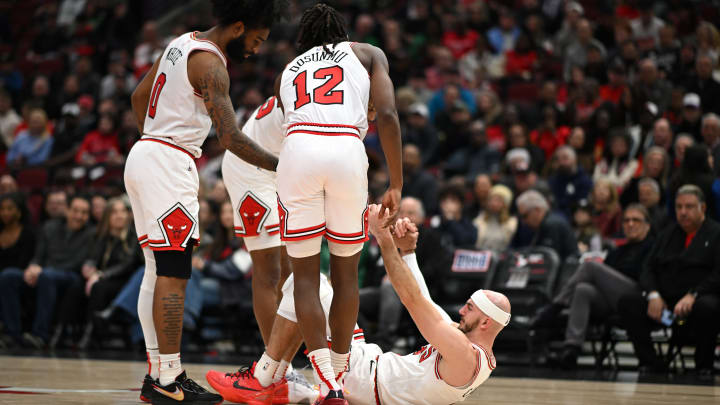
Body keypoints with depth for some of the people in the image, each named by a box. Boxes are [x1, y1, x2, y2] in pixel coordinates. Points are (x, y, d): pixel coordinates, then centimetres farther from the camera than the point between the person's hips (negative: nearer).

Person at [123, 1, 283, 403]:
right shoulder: (210, 63, -15)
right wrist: (281, 167, -20)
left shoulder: (183, 43, 14)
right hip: (170, 163, -10)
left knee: (157, 271, 11)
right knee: (174, 274, -10)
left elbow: (139, 96, 24)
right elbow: (231, 136, -22)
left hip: (144, 154, 10)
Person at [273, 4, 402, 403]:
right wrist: (396, 185, 8)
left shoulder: (287, 70, 31)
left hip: (298, 148, 1)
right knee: (346, 273, 16)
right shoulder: (367, 54, 23)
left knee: (305, 274, 7)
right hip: (348, 151, -1)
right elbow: (387, 115, 7)